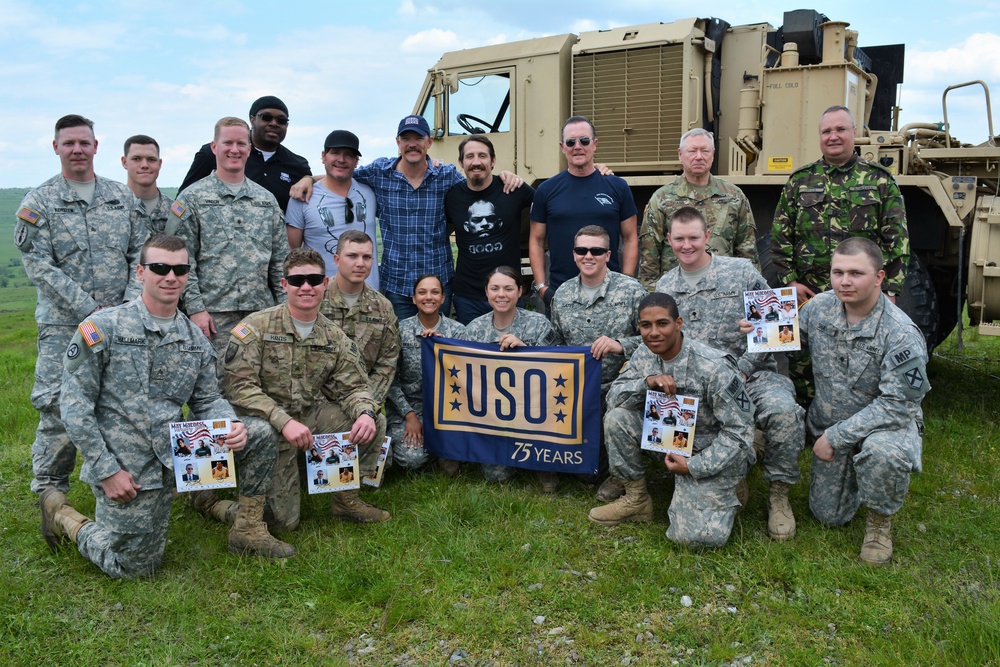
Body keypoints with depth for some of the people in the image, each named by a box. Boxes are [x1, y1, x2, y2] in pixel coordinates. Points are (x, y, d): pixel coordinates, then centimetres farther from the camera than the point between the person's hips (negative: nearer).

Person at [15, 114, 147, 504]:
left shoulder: (122, 197, 11)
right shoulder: (39, 202, 1)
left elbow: (141, 253, 8)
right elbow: (39, 267, -6)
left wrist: (132, 303, -7)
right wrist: (92, 311, -14)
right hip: (64, 325, -3)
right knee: (58, 409, -4)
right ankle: (49, 493, 12)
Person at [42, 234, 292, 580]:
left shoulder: (195, 338, 6)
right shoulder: (102, 327, -10)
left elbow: (208, 400, 8)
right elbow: (75, 403, -10)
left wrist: (232, 425, -16)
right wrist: (105, 470, -14)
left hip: (175, 454, 4)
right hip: (124, 467, -4)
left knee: (259, 436, -10)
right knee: (134, 567, 3)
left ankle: (249, 531, 6)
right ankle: (62, 514, 29)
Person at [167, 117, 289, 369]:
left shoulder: (267, 199, 14)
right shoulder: (192, 198, 3)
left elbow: (280, 259, 14)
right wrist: (195, 308, -11)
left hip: (263, 311, 4)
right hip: (214, 313, -3)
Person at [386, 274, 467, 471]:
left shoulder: (457, 330, -3)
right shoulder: (401, 329, -6)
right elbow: (392, 380, -5)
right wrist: (409, 415, -13)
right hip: (406, 405, -1)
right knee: (412, 458, -23)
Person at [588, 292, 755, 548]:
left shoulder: (713, 366, -24)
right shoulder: (644, 356, -6)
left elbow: (739, 431, -19)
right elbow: (613, 398, -6)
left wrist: (693, 466, -22)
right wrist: (646, 382, -25)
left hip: (714, 454, -5)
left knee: (694, 536, -21)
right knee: (616, 418, -16)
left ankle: (727, 491, 12)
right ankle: (636, 500, 1)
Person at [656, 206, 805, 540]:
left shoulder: (741, 271, 4)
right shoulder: (664, 288, 14)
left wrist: (742, 368, -11)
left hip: (751, 373, -2)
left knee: (783, 411, -34)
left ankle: (779, 493, -6)